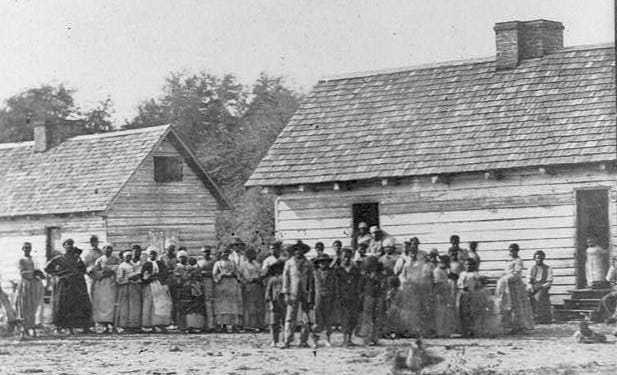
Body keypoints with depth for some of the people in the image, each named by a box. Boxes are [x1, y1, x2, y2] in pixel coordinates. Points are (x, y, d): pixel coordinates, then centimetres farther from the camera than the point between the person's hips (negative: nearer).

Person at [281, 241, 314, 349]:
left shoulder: (307, 264, 10)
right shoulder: (289, 263, 6)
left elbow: (311, 279, 10)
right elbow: (285, 278, 5)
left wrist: (311, 295, 3)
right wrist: (286, 294, -3)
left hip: (305, 294, 2)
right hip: (293, 294, -2)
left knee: (305, 319, 1)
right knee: (290, 318, -6)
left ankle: (304, 341, 6)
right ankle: (287, 341, -8)